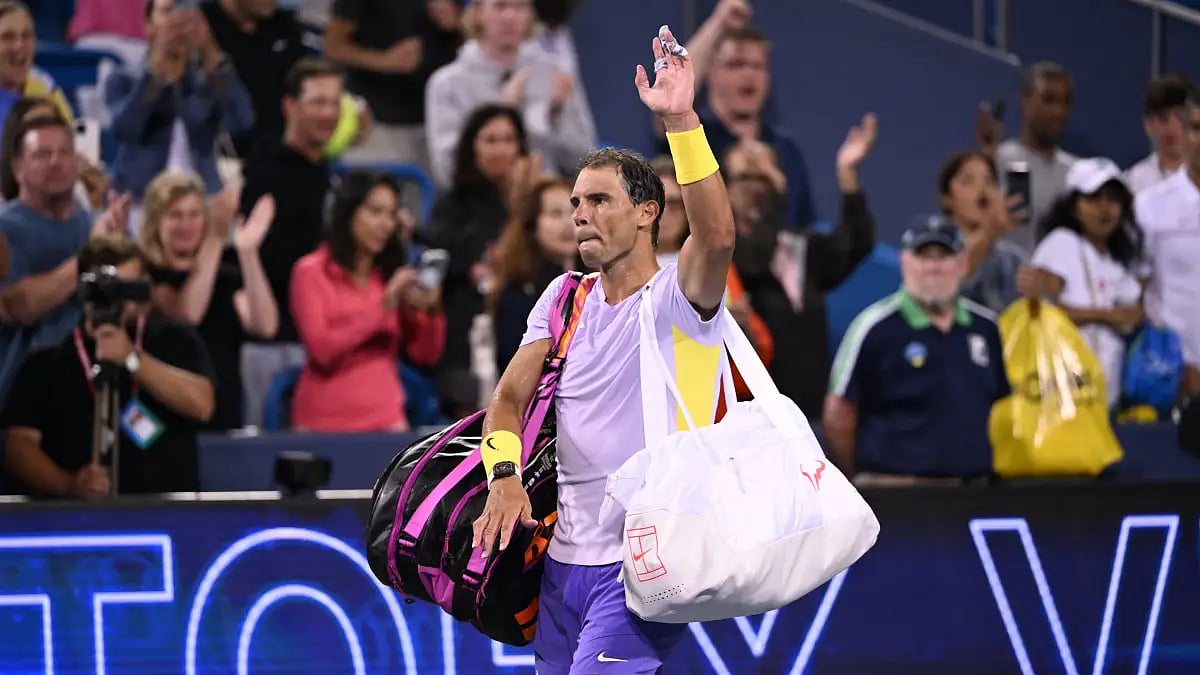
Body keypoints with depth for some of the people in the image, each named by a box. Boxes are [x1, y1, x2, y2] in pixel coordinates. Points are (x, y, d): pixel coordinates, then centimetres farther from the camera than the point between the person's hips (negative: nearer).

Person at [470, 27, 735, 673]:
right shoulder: (564, 298, 13)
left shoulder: (676, 298, -7)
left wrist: (680, 120, -35)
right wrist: (504, 476, -10)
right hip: (563, 562, 7)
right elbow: (510, 396, 10)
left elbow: (717, 237, -27)